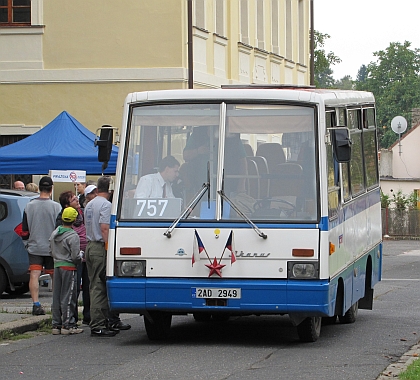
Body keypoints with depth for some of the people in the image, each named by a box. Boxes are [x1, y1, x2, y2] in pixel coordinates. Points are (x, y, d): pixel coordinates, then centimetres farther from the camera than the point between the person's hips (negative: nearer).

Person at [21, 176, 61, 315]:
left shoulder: (29, 206, -1)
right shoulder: (56, 207, -8)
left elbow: (24, 231, 5)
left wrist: (27, 241, 22)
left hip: (34, 246, 1)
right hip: (51, 247, -1)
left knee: (34, 275, -4)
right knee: (54, 276, 12)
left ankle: (36, 304, -17)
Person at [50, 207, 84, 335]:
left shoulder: (54, 233, 7)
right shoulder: (73, 236, -15)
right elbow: (75, 256, -16)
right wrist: (80, 256, 5)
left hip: (57, 266, 7)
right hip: (69, 267, -7)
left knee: (56, 296, 10)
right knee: (68, 297, -3)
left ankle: (56, 324, 12)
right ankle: (67, 325, -2)